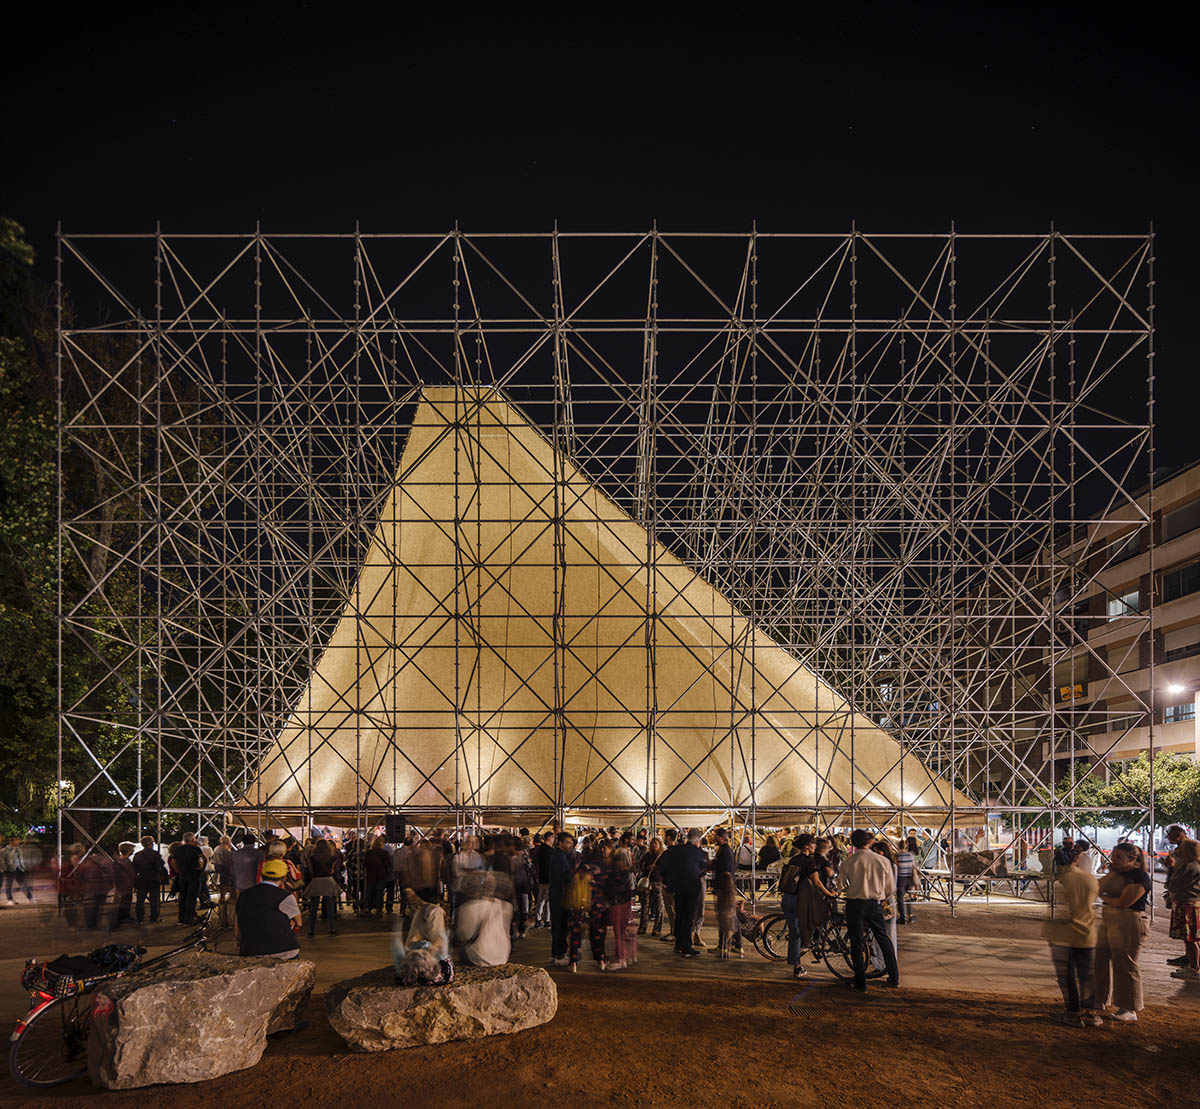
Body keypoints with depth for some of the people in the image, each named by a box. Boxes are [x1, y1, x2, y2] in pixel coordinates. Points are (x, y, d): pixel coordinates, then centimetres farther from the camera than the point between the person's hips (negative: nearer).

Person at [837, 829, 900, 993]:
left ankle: (861, 983, 8)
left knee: (857, 943, 6)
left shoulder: (849, 862, -10)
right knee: (883, 940, 18)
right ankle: (894, 978, 25)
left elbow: (840, 885, -3)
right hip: (875, 905, 2)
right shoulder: (883, 861, -4)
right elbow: (890, 887, 4)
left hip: (855, 904, -2)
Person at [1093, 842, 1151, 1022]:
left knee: (1124, 966, -5)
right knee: (1101, 962, 14)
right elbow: (1099, 889, 9)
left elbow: (1124, 902, -19)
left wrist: (1104, 898, -3)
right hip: (1108, 922, 10)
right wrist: (1110, 873, -1)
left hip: (1128, 924, -10)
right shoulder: (1117, 873, 15)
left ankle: (1130, 1010, 4)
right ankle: (1102, 1002, 27)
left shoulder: (1139, 876, -13)